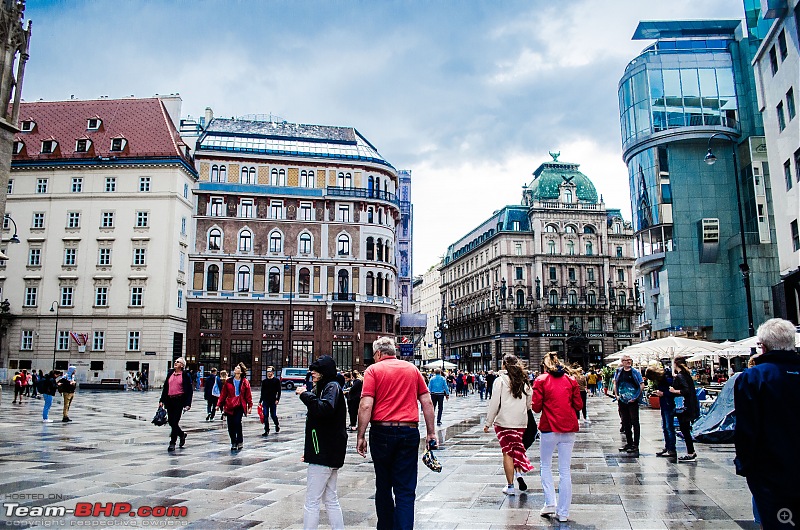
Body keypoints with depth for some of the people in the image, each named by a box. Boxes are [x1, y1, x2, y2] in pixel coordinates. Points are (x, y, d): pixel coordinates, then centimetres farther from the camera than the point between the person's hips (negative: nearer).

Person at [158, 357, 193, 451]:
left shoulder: (185, 375, -4)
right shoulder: (170, 373, 12)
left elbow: (190, 390, -5)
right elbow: (165, 387, 15)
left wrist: (188, 404, -12)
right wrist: (162, 400, 9)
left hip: (179, 400, -6)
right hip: (169, 400, 6)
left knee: (175, 421, -5)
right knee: (171, 421, 10)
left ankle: (172, 443, 5)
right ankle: (182, 434, 35)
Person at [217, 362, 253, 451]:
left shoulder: (245, 382, 0)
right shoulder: (229, 381, 5)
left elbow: (248, 395, 3)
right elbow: (223, 394, 8)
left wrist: (250, 406, -1)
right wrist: (219, 404, 5)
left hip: (240, 406, -3)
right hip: (230, 406, 3)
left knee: (237, 422, -17)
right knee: (230, 426, 4)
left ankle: (240, 441, 1)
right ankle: (233, 443, 20)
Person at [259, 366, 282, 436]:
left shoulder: (277, 380, 0)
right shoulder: (264, 381, 10)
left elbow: (279, 391, -2)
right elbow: (262, 392, 16)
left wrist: (277, 399, -12)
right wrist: (260, 401, 13)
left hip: (273, 401, -3)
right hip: (265, 401, 3)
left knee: (273, 415, 2)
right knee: (265, 416, 0)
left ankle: (277, 425, 30)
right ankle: (266, 431, 7)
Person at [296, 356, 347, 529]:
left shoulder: (332, 387, -11)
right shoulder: (323, 388, 18)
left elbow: (325, 409, -32)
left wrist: (305, 395, -21)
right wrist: (309, 449, 23)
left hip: (325, 452, -10)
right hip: (328, 452, 10)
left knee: (311, 502, -5)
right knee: (331, 499, 14)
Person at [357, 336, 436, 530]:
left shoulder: (374, 369, -1)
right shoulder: (412, 369, 8)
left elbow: (366, 406, -11)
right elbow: (427, 402, 6)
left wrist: (361, 436, -5)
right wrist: (431, 432, 12)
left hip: (382, 431, -1)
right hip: (409, 432, 1)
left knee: (383, 485, 16)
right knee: (406, 489, 4)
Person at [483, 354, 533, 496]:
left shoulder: (500, 380, -6)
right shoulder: (524, 381, 6)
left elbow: (494, 403, -7)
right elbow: (529, 403, 11)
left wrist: (488, 423, 0)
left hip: (503, 422, -3)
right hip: (521, 422, 4)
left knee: (507, 452, 3)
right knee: (517, 448, 19)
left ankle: (510, 486, 7)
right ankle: (519, 473, -1)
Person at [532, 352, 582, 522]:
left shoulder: (541, 380, -3)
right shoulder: (571, 380, 4)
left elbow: (536, 407, -6)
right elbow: (579, 405, 4)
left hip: (549, 428, -2)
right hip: (569, 428, 2)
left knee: (546, 466, 15)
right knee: (565, 470, 7)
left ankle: (550, 503, 4)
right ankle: (563, 512, 11)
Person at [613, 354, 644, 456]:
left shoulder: (635, 372, -4)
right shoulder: (618, 371, 7)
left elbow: (642, 385, -5)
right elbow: (615, 383, 13)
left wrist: (637, 396, -9)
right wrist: (616, 395, 3)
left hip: (632, 401, -4)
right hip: (622, 400, 4)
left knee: (635, 422, -2)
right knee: (625, 422, 11)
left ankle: (635, 445, 3)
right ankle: (629, 443, 22)